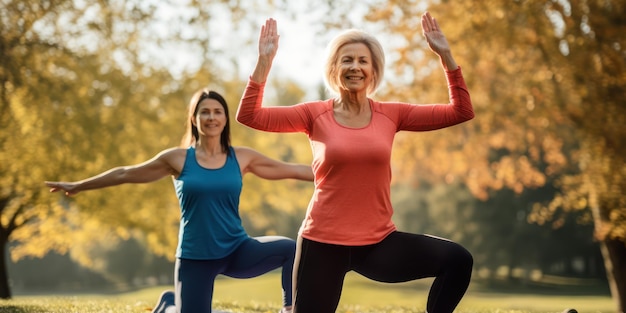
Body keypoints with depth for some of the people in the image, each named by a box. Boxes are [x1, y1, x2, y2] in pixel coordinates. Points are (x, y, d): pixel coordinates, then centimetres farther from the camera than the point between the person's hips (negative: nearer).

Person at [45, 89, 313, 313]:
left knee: (292, 249, -23)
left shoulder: (241, 158, 1)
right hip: (194, 258, -1)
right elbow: (125, 174, 5)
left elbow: (291, 170, 6)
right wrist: (77, 186, 10)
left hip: (237, 251, 1)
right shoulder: (178, 159, -2)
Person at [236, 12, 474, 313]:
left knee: (457, 259, -18)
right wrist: (264, 61, -11)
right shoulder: (315, 114, 0)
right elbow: (249, 116, -6)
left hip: (378, 241, 1)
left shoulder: (391, 114, 4)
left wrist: (445, 55, -3)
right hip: (323, 242, -1)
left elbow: (461, 112, 2)